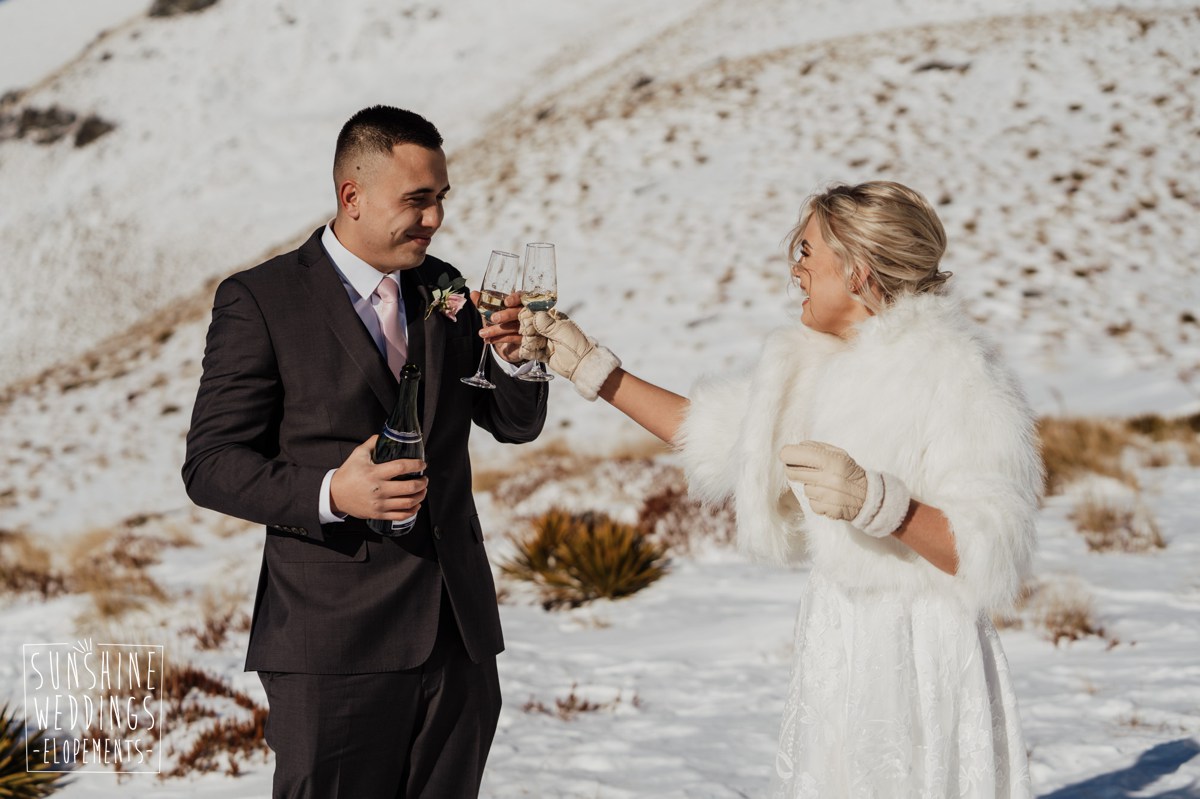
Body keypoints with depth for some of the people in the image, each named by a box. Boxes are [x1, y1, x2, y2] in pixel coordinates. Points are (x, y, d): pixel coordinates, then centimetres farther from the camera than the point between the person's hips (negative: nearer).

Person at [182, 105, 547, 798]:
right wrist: (329, 494, -23)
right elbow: (210, 465, -8)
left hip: (460, 635, 6)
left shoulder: (445, 292, 11)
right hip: (335, 641, -5)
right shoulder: (258, 300, -6)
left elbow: (517, 424, 13)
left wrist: (515, 356, -9)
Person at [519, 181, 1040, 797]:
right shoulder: (813, 364, 8)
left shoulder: (955, 377, -16)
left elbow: (992, 556, -21)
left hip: (917, 655, -7)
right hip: (836, 646, 7)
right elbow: (714, 434, 22)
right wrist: (590, 366, 22)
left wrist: (877, 501, -35)